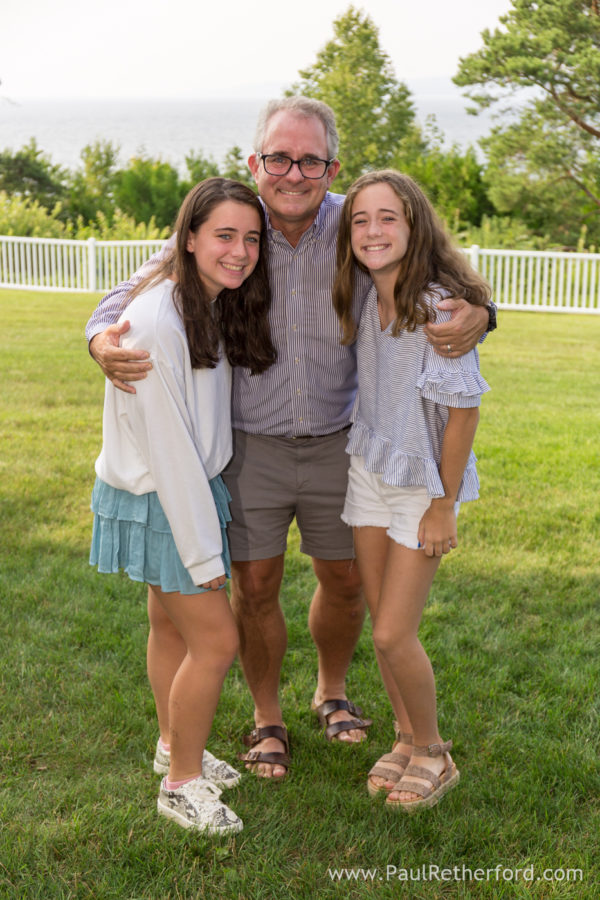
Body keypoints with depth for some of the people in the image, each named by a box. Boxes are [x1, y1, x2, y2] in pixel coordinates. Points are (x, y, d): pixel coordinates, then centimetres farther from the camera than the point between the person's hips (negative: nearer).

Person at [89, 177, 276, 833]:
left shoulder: (215, 305, 1)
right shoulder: (156, 322, -27)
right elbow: (166, 446, -24)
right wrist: (202, 552, -19)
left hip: (193, 484, 8)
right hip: (157, 499, -8)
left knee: (173, 625, 21)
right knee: (216, 640, -2)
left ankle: (174, 745, 40)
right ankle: (182, 784, 16)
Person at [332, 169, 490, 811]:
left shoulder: (438, 306, -23)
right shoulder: (366, 298, -2)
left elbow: (464, 410, -18)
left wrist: (443, 506, -13)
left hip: (424, 482, -6)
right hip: (368, 470, 6)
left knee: (393, 635, -4)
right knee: (381, 625, 12)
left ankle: (432, 754, 20)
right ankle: (406, 739, 33)